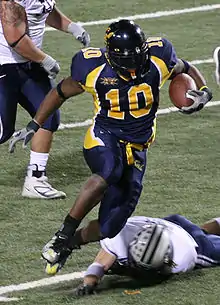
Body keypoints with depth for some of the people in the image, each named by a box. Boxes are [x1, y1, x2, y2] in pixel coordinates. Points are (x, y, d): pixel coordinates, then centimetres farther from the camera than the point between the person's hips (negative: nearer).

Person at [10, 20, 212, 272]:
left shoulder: (157, 60, -10)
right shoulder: (95, 70, -13)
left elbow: (186, 69, 10)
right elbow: (60, 93, 4)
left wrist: (203, 91, -10)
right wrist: (34, 125, 3)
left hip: (136, 149, 3)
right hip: (104, 138, -3)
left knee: (110, 226, -5)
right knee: (109, 172, -40)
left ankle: (68, 244, 25)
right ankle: (63, 236, -30)